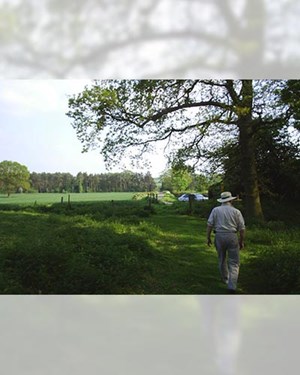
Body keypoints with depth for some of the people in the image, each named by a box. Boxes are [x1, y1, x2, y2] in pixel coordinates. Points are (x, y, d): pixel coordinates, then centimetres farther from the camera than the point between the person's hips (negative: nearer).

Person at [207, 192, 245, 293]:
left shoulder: (215, 210, 3)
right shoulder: (236, 211, 1)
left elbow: (209, 225, -1)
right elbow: (242, 228, 1)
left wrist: (208, 237, 7)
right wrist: (242, 241, 11)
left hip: (219, 236, 2)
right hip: (232, 236, -2)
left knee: (222, 259, 20)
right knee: (234, 262, 4)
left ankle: (225, 279, 38)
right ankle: (232, 285, -4)